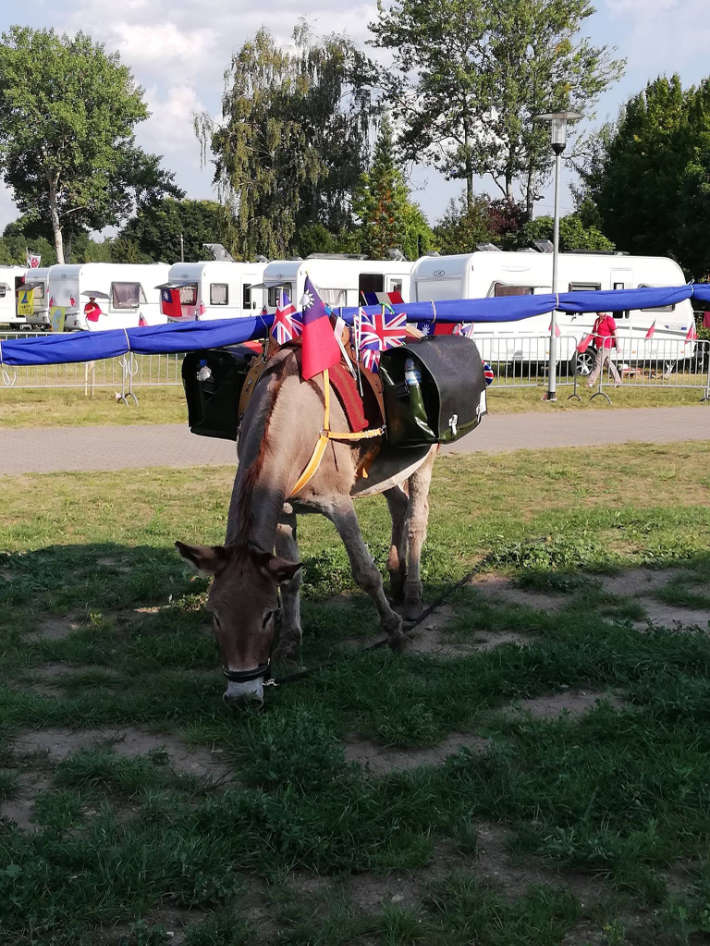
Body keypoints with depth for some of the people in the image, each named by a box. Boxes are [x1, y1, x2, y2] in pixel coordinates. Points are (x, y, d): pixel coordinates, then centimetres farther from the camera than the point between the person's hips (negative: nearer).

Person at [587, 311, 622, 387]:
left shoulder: (609, 319, -8)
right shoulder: (597, 320, 17)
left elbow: (614, 333, -10)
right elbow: (593, 333, 22)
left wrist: (617, 345, -13)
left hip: (605, 346, -9)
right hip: (599, 346, 9)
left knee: (598, 363, -10)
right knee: (609, 363, 12)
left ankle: (590, 383, -11)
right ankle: (617, 381, 19)